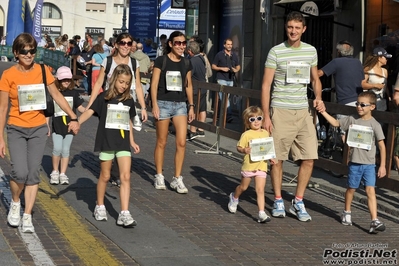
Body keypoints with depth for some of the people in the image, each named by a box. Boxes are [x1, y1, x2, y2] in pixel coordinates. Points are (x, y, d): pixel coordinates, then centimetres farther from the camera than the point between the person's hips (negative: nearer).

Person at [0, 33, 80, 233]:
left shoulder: (42, 71, -2)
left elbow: (56, 95, 7)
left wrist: (73, 117, -1)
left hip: (38, 128, 2)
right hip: (16, 129, -2)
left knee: (33, 174, 2)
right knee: (20, 172, -15)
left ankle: (27, 217, 11)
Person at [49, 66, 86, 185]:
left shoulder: (73, 93, 6)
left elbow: (80, 108, 11)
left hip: (69, 126, 2)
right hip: (57, 125, -2)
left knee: (66, 150, 3)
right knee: (57, 149, -12)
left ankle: (63, 174, 11)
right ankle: (55, 172, 7)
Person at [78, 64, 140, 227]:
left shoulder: (129, 100, 9)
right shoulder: (104, 98, -3)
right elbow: (90, 111, -14)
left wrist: (132, 141, 20)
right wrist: (77, 122, -29)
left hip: (123, 142, 3)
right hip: (106, 141, -3)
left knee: (125, 177, -7)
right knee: (105, 176, 9)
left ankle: (124, 214, -10)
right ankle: (100, 207, 28)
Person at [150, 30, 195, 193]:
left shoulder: (186, 63, 10)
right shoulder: (161, 61, -3)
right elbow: (154, 84, -5)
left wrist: (191, 106, 12)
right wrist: (154, 105, -12)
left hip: (180, 104, 3)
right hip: (163, 103, -3)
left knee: (181, 142, -6)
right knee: (161, 142, 5)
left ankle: (177, 179, 1)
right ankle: (159, 177, 17)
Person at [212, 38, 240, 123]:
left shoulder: (234, 56, 13)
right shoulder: (219, 55, -1)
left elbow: (238, 66, 23)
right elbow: (213, 66, 2)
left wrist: (236, 70, 0)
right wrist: (222, 68, -13)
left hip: (230, 79, 5)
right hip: (222, 79, -5)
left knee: (226, 97, 10)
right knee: (224, 97, -16)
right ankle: (229, 115, -23)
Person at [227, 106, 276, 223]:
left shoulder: (265, 133, 6)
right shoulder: (246, 135, -9)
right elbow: (239, 147, -9)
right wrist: (244, 150, -29)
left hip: (261, 166, 2)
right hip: (248, 165, -2)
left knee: (260, 190, -7)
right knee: (243, 187, 18)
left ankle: (261, 213, -11)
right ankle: (234, 197, 49)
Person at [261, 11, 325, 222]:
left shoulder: (311, 51, 9)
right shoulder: (276, 52, -4)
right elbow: (266, 85, -3)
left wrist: (318, 98, 1)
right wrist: (266, 116, -8)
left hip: (303, 110, 4)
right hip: (281, 111, -4)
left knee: (308, 158, -1)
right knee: (277, 158, 1)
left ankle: (298, 202, 11)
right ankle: (278, 201, 15)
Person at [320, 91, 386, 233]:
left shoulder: (375, 125, -7)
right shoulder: (352, 120, 2)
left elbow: (382, 146, -4)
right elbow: (336, 123, 14)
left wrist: (382, 165, -5)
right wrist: (323, 112, 2)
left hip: (369, 164, -3)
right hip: (354, 163, 3)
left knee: (370, 190, -13)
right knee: (351, 189, 17)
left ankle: (375, 221, -17)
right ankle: (347, 213, 39)